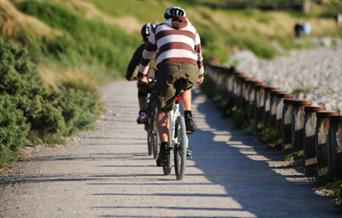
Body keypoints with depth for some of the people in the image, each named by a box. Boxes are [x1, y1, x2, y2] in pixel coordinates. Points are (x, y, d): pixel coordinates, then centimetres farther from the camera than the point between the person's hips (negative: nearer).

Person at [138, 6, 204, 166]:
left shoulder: (159, 29, 27)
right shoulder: (191, 30, 30)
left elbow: (147, 54, 35)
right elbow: (198, 55, 40)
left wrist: (142, 75, 47)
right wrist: (200, 74, 55)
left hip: (168, 68, -2)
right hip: (190, 69, 2)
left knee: (162, 112, 9)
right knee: (185, 87, 38)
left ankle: (164, 148, -7)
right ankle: (188, 115, 17)